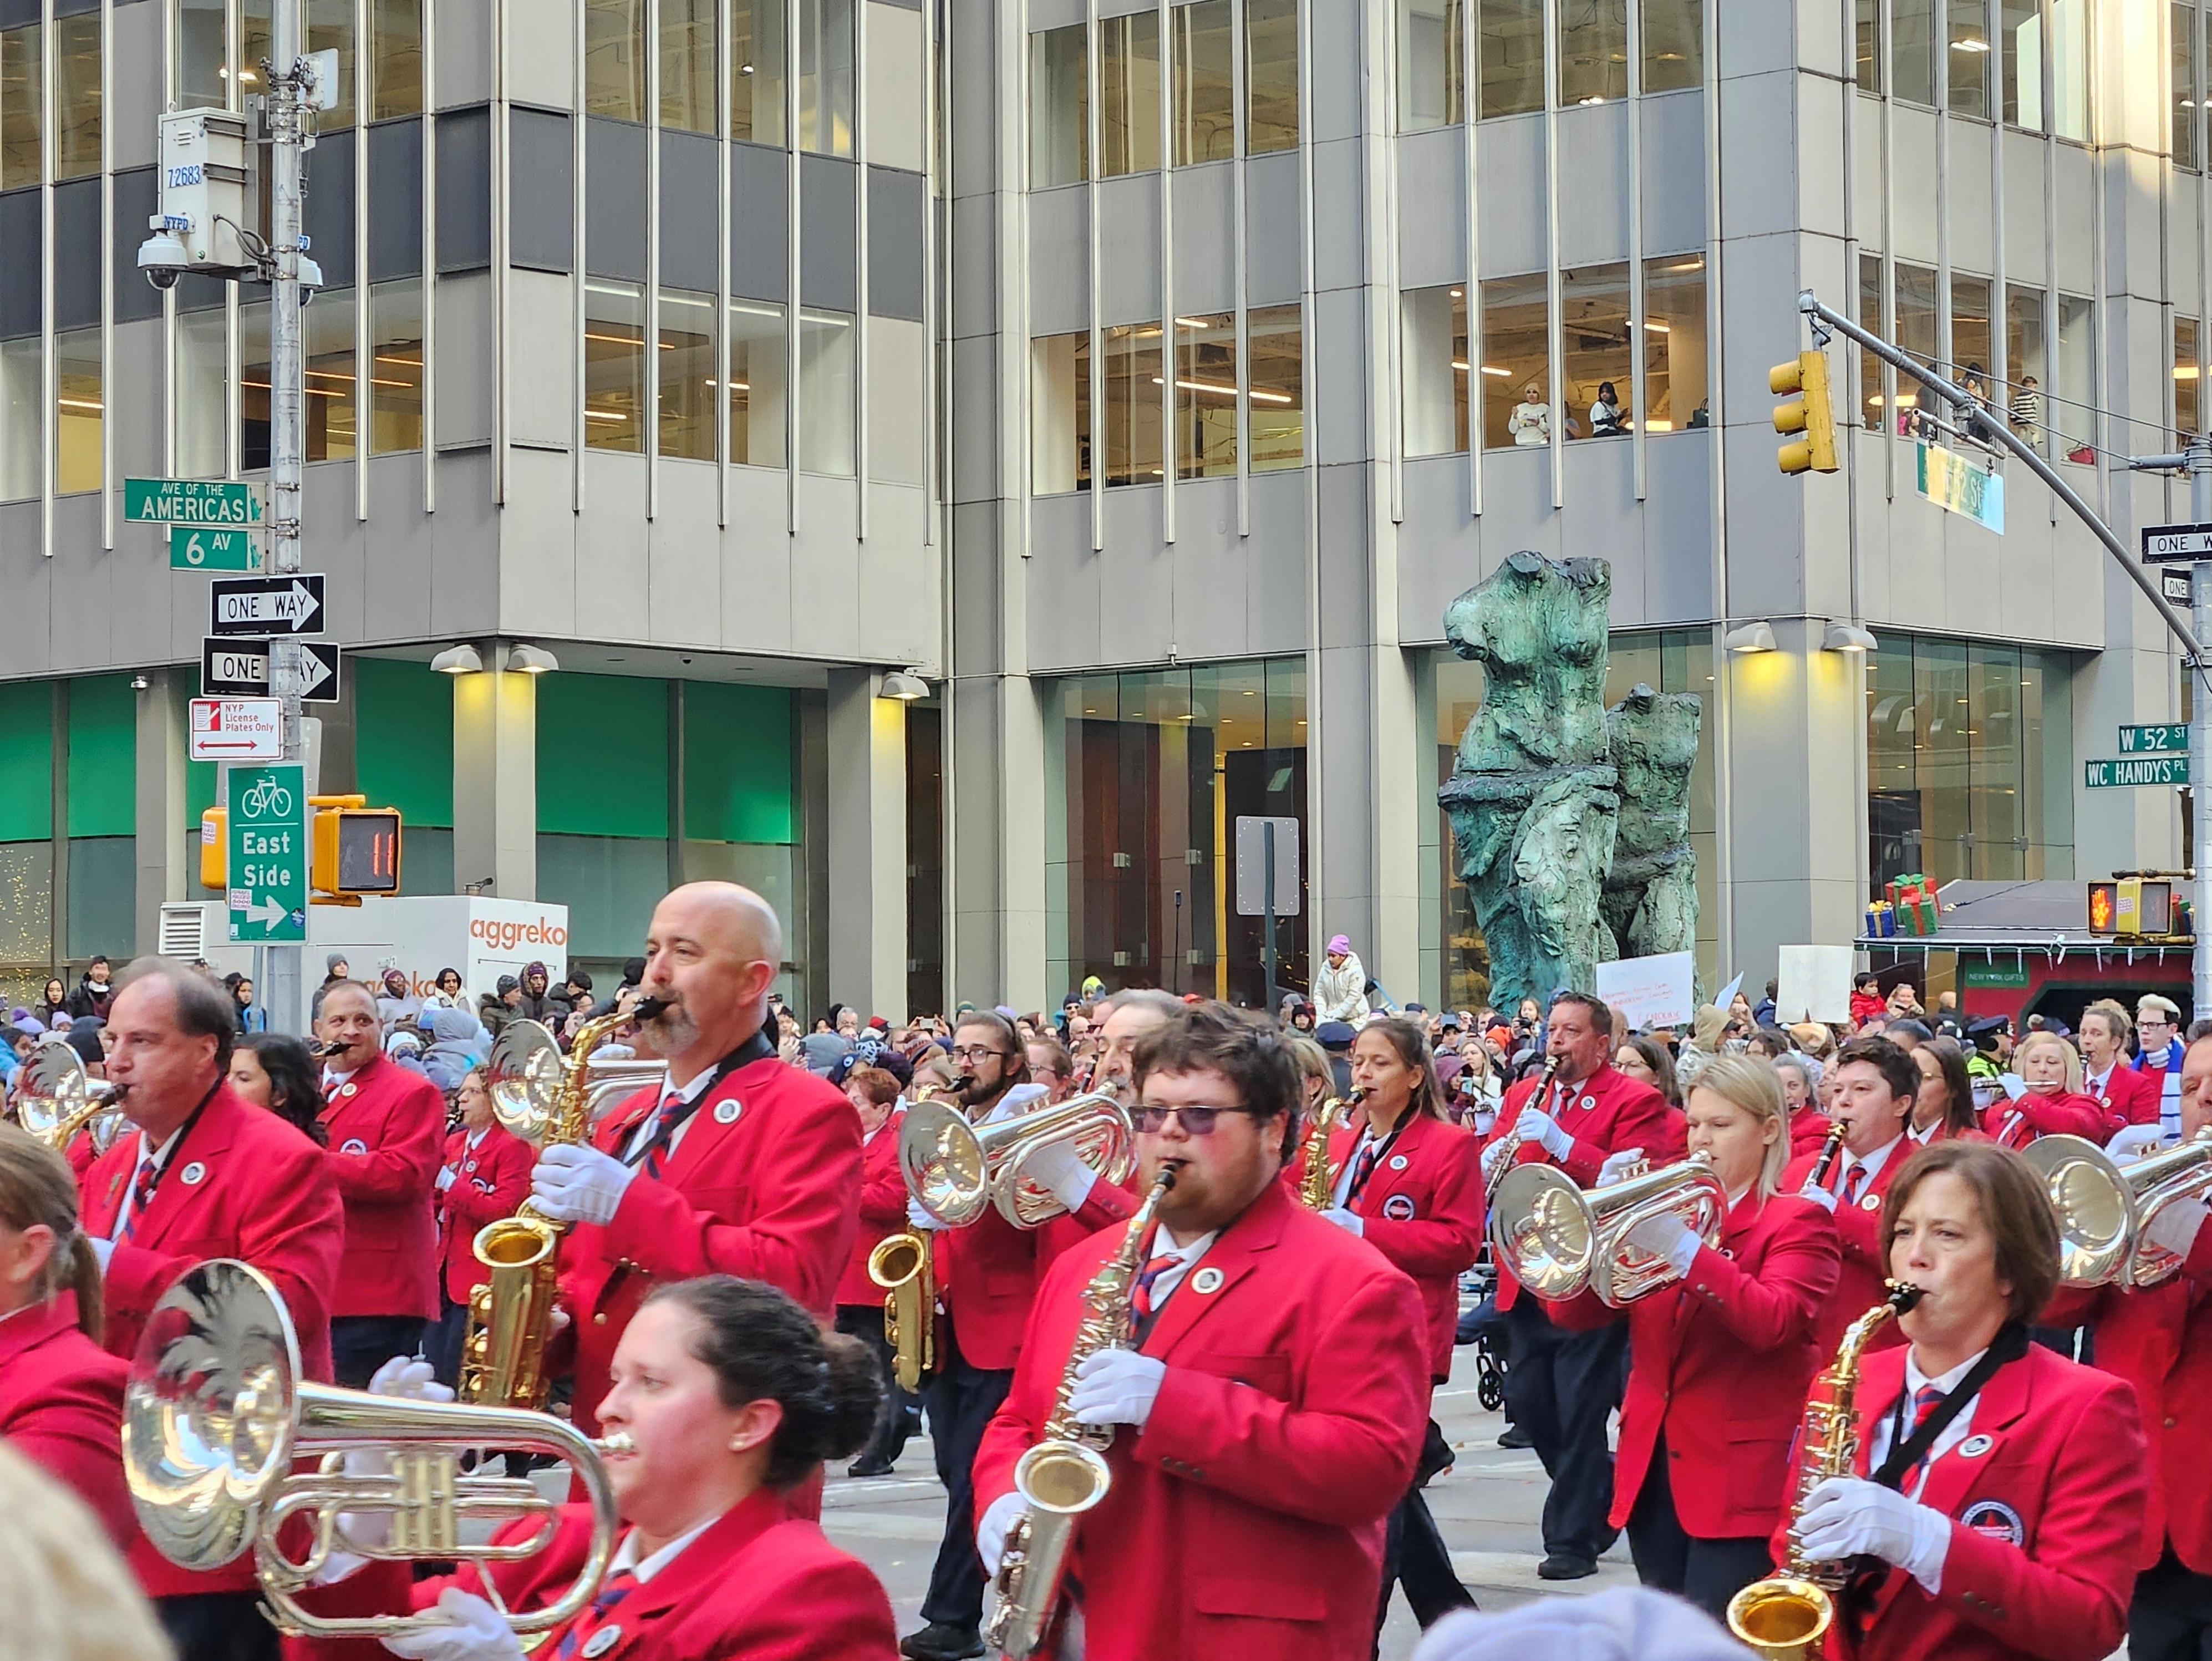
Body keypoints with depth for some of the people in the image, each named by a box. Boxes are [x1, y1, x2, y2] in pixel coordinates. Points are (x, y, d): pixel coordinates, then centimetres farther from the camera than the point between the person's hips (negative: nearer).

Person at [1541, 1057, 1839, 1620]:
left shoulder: (1796, 1221, -2)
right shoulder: (1666, 1209, 13)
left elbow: (1771, 1322, -21)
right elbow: (1574, 1314, 4)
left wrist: (1684, 1249, -28)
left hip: (1740, 1474, -6)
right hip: (1651, 1465, 6)